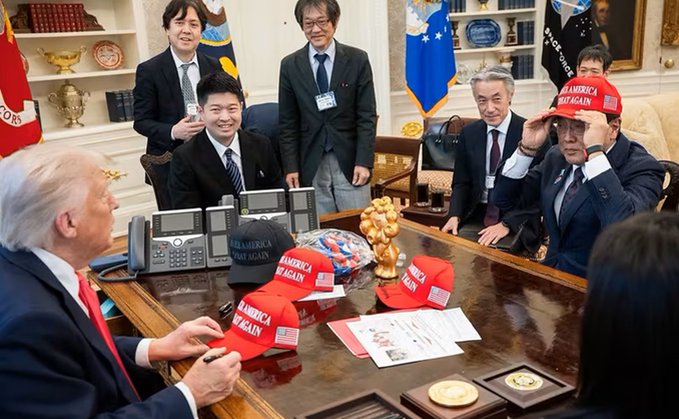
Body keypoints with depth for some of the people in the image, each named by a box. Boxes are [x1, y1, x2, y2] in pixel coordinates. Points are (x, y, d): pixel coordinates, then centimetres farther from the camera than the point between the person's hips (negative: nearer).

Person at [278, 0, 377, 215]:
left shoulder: (357, 59, 0)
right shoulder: (290, 65, 4)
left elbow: (367, 116, -1)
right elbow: (288, 122, 5)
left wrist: (363, 162, -9)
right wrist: (291, 166, -2)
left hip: (350, 162, -1)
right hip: (311, 166, 1)